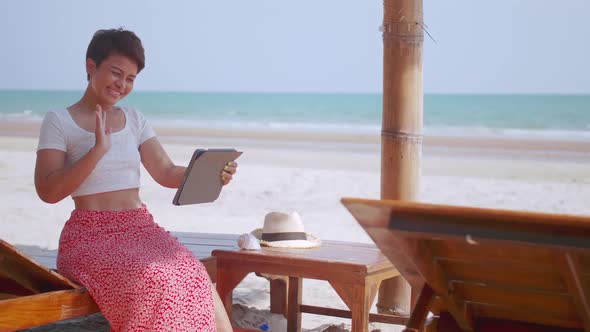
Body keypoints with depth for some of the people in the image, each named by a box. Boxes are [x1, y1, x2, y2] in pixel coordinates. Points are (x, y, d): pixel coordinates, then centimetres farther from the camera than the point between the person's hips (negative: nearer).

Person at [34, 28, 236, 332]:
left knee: (196, 280, -26)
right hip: (91, 235, -4)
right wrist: (98, 150, -15)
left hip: (142, 228, 4)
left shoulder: (134, 119, 17)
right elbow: (48, 191, -6)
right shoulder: (59, 121, 3)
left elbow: (167, 173, 9)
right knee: (154, 284, -34)